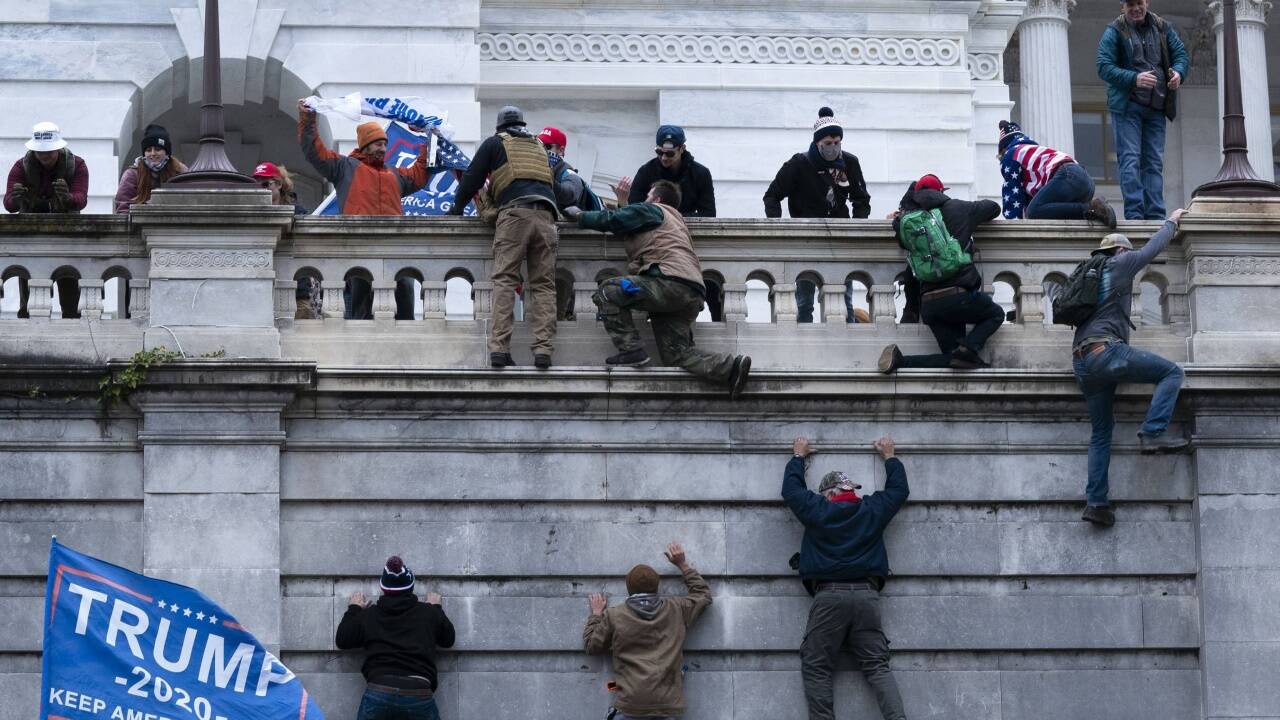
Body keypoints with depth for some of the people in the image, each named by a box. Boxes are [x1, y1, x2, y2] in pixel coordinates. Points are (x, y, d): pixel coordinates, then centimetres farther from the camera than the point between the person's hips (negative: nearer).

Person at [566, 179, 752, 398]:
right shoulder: (674, 219, 38)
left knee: (606, 291, -7)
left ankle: (630, 349, -14)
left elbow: (611, 220, 7)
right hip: (692, 296, 9)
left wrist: (581, 216, 20)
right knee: (677, 353, 3)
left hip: (671, 280, -9)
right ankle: (730, 366, -16)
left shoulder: (652, 210, 12)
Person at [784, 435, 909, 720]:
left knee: (816, 669, 1)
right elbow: (899, 489, 31)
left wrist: (798, 456, 42)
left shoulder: (816, 510, 9)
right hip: (867, 595, 2)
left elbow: (791, 488, 26)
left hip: (828, 596, -2)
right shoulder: (872, 509, 13)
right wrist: (889, 456, 45)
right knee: (877, 667, 0)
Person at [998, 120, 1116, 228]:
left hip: (1067, 177, -9)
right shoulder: (1034, 149, 42)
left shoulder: (1010, 156, 16)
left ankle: (1089, 209, -28)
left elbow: (1012, 192, 7)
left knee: (1034, 212, -20)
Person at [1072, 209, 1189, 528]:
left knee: (1101, 432, 11)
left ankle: (1095, 502, 1)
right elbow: (1153, 247, 18)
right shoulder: (1119, 264, 7)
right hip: (1105, 351, -8)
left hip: (1082, 364, 8)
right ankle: (1152, 433, -19)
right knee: (1172, 372, -3)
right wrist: (1172, 221, 36)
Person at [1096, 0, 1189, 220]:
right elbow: (1104, 67, -10)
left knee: (1155, 162, 4)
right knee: (1130, 160, -10)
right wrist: (1134, 78, -24)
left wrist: (1178, 72, -10)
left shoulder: (1162, 28, 11)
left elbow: (1181, 54, 13)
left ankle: (1156, 215, 5)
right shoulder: (1114, 32, -3)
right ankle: (1134, 214, -13)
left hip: (1156, 107, 5)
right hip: (1127, 105, -5)